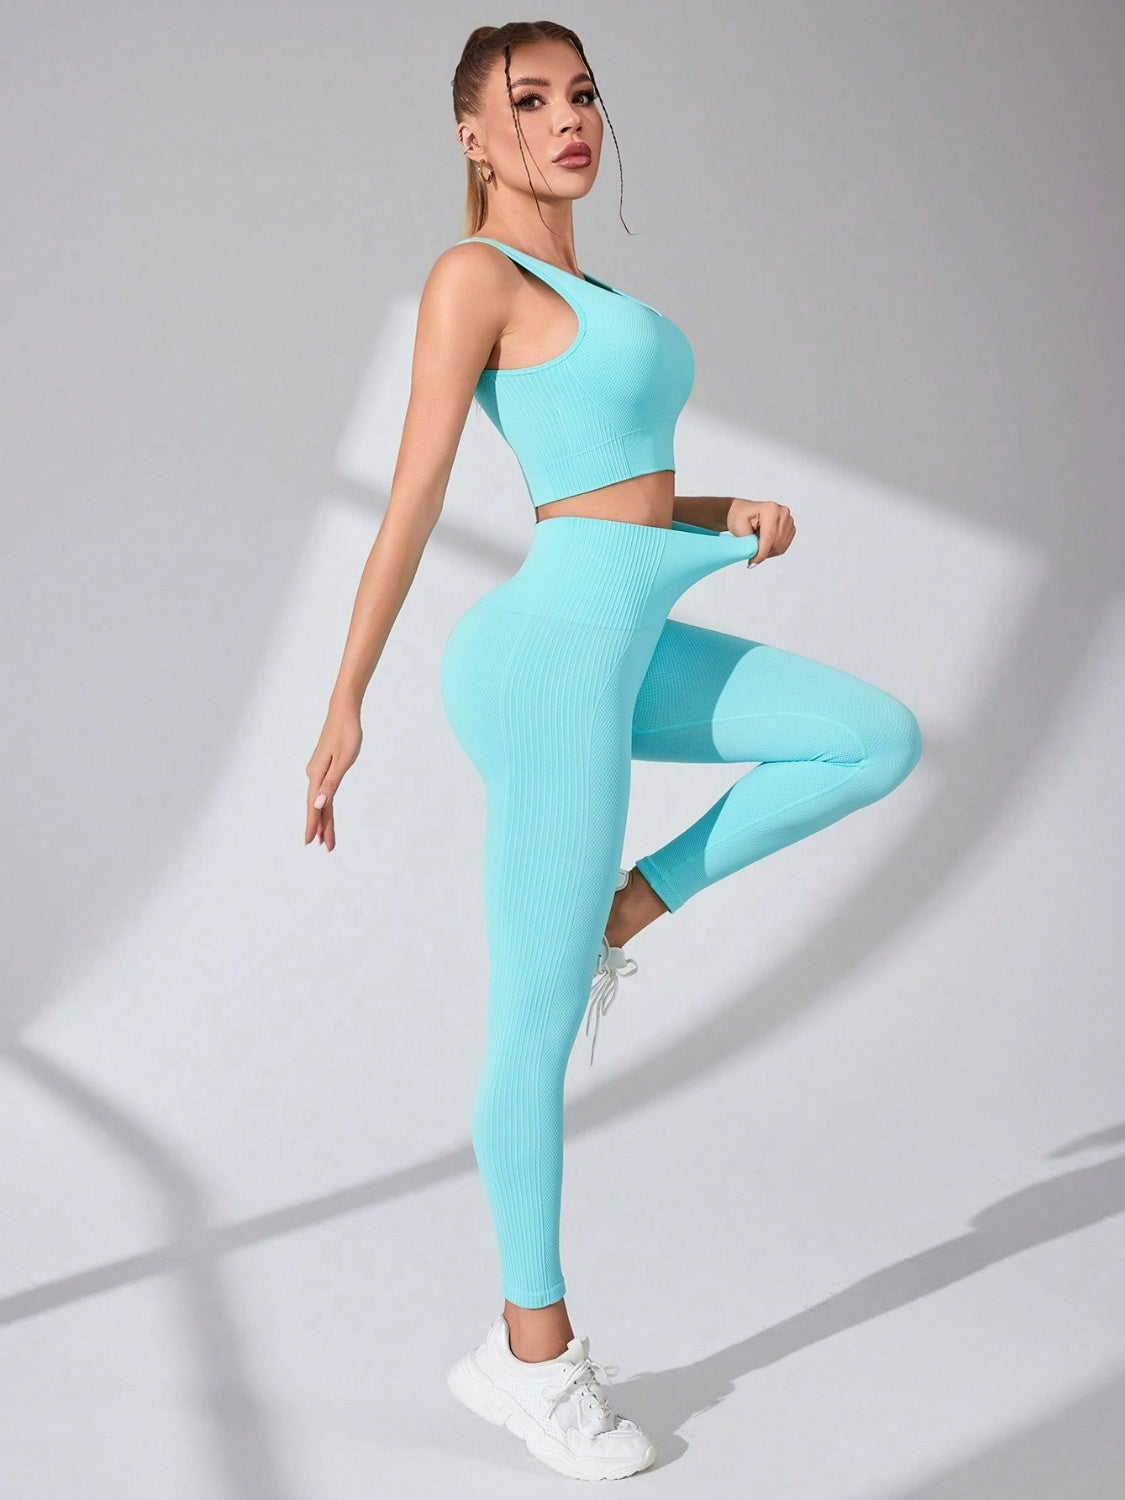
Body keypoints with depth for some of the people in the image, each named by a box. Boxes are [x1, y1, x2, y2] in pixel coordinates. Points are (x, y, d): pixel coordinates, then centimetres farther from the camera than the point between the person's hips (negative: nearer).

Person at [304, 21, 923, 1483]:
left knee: (882, 739, 9)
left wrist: (741, 515, 3)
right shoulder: (473, 275, -7)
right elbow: (412, 497, -10)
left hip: (626, 645, 9)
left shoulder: (579, 294, 20)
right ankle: (531, 1351, 13)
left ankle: (620, 910, 10)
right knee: (540, 1026, -1)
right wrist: (345, 704, -9)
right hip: (553, 655, -9)